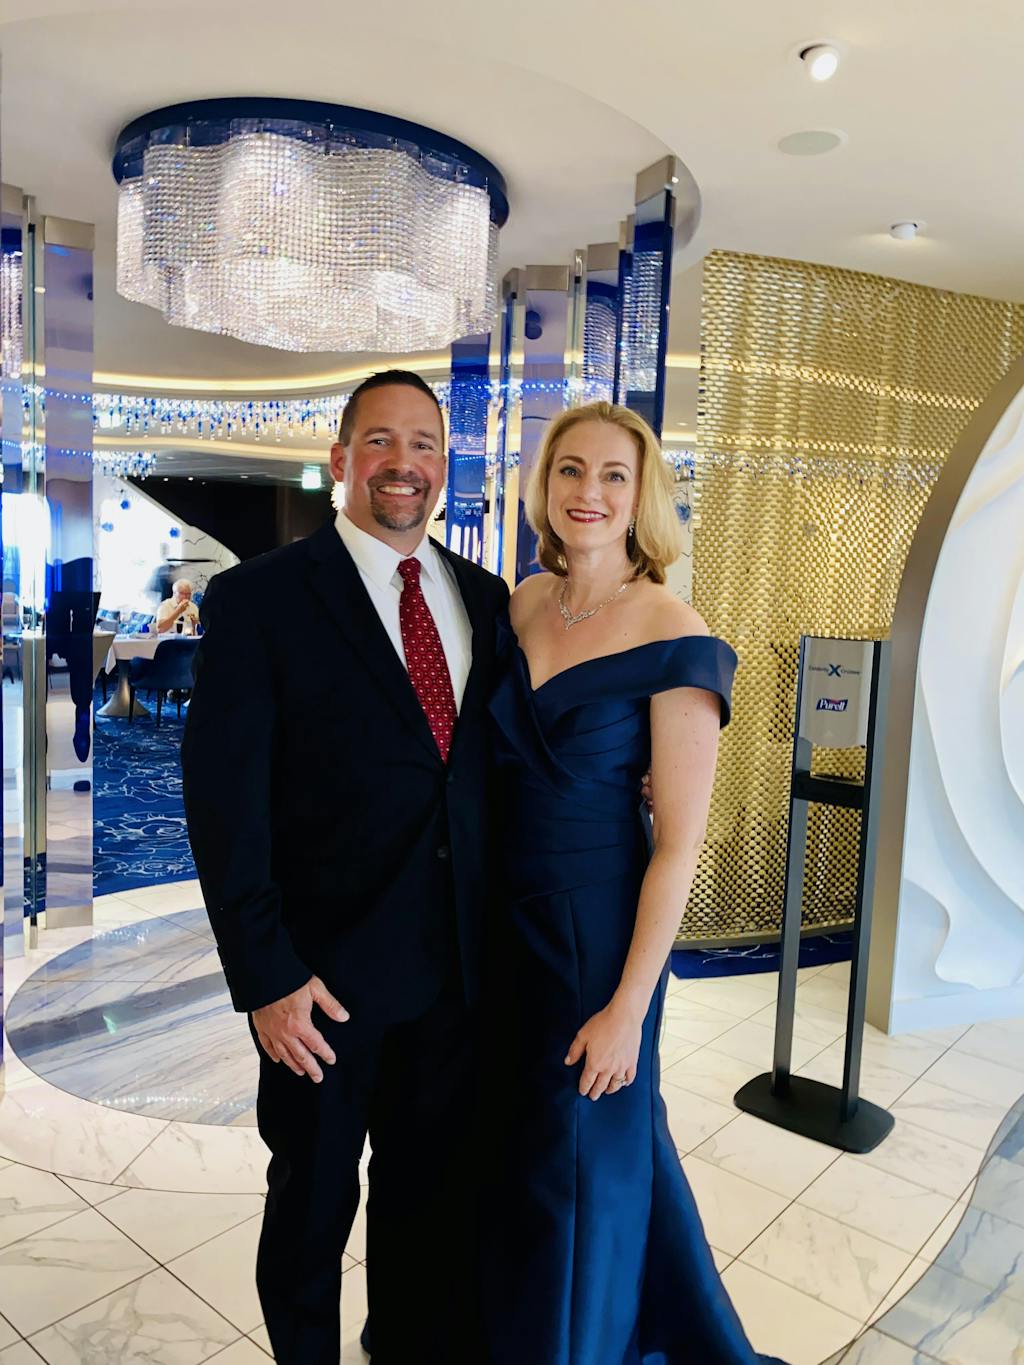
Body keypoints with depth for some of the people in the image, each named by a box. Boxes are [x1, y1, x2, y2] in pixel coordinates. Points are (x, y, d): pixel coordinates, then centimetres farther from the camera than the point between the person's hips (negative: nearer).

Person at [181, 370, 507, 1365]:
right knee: (312, 1202, 20)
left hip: (459, 968, 4)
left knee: (434, 1195, 22)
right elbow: (223, 801, -13)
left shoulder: (483, 598, 5)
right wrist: (265, 977, -15)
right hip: (328, 973, -3)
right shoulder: (257, 599, -10)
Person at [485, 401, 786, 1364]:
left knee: (577, 1153, 12)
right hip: (505, 911, 7)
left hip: (601, 920, -6)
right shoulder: (520, 604, 0)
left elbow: (679, 839, -16)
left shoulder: (674, 641, -17)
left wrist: (629, 1005, -16)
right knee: (510, 1136, 24)